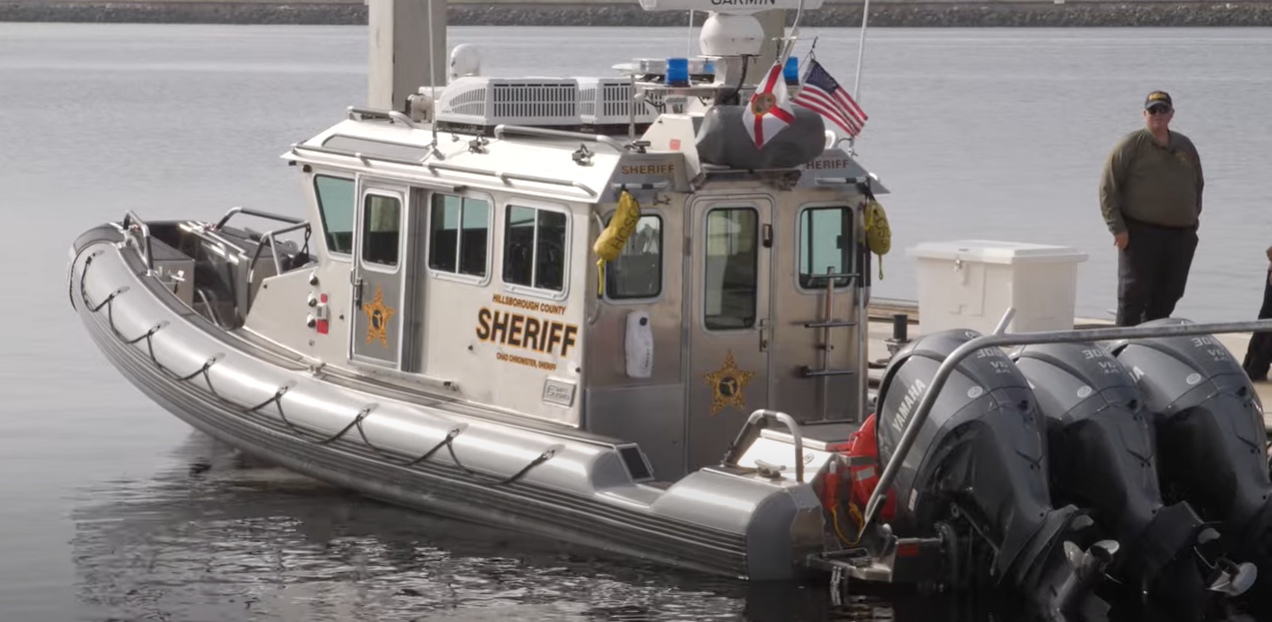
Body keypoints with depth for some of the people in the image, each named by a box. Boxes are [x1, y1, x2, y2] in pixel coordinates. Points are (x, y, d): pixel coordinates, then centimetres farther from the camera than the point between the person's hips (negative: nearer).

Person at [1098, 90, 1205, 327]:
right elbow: (1108, 186, -6)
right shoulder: (1132, 144, -2)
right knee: (1134, 297, -6)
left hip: (1181, 236, 5)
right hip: (1140, 234, -5)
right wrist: (1117, 227, -11)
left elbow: (1198, 185, 25)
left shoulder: (1185, 147, 15)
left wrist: (1193, 220, 14)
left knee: (1166, 298, 7)